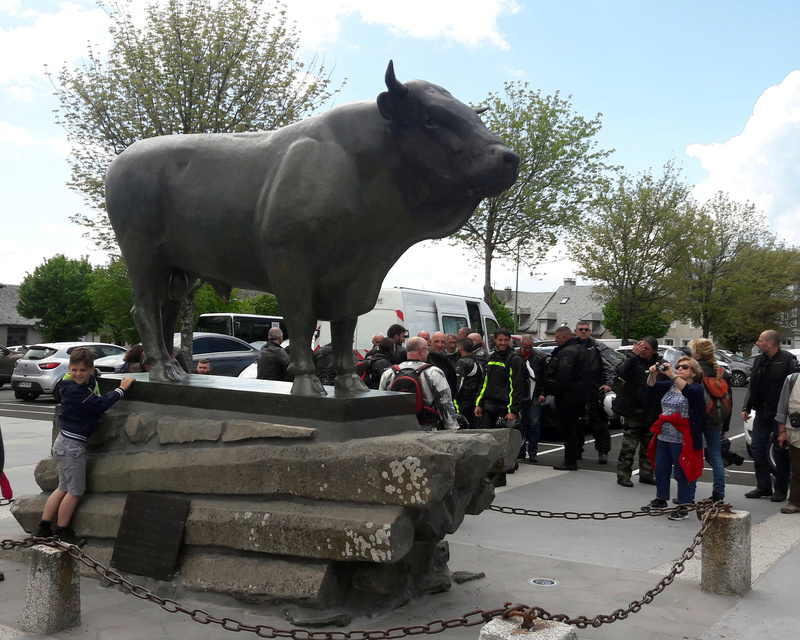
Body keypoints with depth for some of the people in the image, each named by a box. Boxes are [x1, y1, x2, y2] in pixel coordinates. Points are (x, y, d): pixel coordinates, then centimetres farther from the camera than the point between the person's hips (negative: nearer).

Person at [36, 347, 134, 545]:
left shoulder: (89, 382, 5)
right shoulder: (75, 390, -21)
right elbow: (101, 404, -24)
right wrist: (121, 389, -14)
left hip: (66, 442, 10)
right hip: (72, 445, -10)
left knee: (64, 488, 17)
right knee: (75, 491, 1)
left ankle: (44, 528, 23)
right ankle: (63, 531, 13)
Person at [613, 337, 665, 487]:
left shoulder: (661, 364, 1)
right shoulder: (632, 361, -2)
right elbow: (621, 373, -21)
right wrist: (633, 355, -21)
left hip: (652, 413, 2)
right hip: (633, 411, -2)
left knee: (649, 447, 14)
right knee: (628, 445, -2)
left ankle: (646, 474, 26)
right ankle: (623, 475, 6)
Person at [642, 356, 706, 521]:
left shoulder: (696, 388, -7)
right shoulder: (670, 385, 12)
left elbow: (688, 390, -29)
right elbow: (653, 386, 0)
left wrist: (672, 375, -40)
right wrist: (653, 374, -21)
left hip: (682, 439, -7)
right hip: (664, 436, 7)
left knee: (682, 472, -1)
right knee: (661, 469, 16)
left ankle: (684, 507, 9)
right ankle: (661, 500, 33)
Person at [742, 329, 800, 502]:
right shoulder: (759, 360, 10)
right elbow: (752, 386, 17)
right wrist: (746, 408, 10)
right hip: (762, 412, 7)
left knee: (780, 450, 1)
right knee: (757, 447, 7)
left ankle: (780, 489, 11)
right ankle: (763, 487, 17)